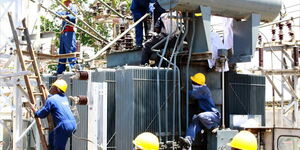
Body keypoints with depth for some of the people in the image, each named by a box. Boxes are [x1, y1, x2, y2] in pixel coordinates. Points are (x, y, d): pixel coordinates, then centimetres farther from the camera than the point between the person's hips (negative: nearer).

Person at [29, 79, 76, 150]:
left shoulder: (51, 99, -4)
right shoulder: (64, 98, 19)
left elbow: (42, 114, 4)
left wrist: (34, 110, 21)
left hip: (64, 126, -8)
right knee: (52, 135, 29)